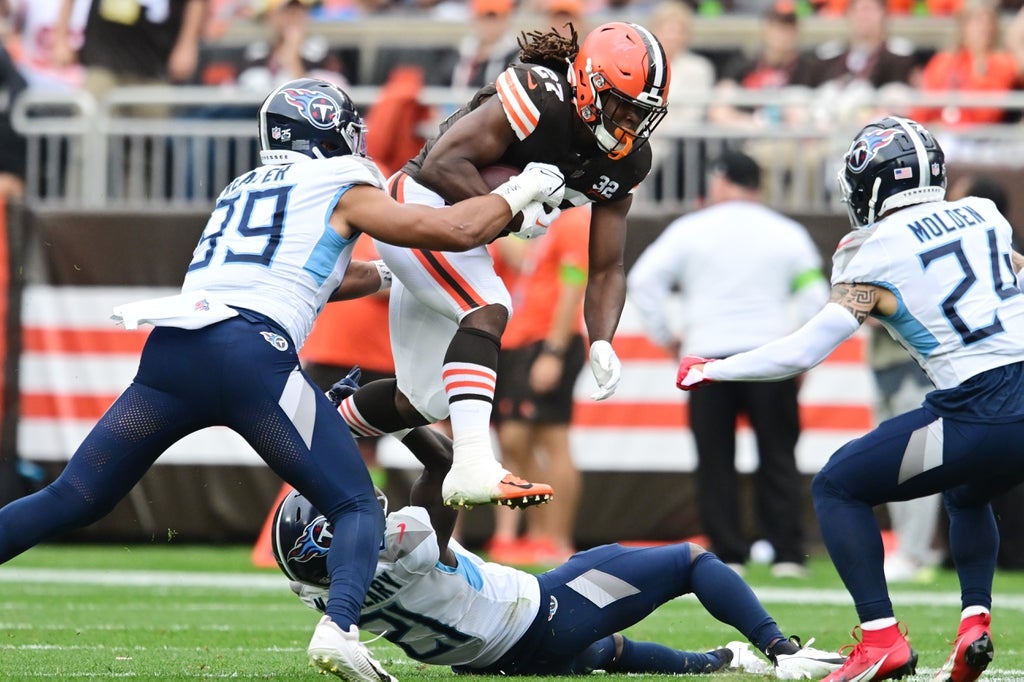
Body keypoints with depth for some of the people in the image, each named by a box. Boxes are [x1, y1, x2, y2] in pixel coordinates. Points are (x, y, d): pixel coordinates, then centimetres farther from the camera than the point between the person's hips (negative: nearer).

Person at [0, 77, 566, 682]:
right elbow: (459, 230, 12)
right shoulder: (343, 187, 16)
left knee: (73, 500, 11)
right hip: (250, 352, -5)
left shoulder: (242, 190, 33)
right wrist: (520, 192, 28)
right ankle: (339, 629, -23)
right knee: (358, 508, 4)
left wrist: (389, 275, 59)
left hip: (169, 350, 5)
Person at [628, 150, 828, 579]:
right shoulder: (787, 233, 8)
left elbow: (643, 281, -3)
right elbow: (816, 298, 3)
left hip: (707, 356, -1)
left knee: (715, 461, 5)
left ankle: (727, 555, 1)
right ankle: (787, 554, 0)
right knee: (778, 458, 5)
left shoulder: (690, 230, 4)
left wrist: (665, 337, 6)